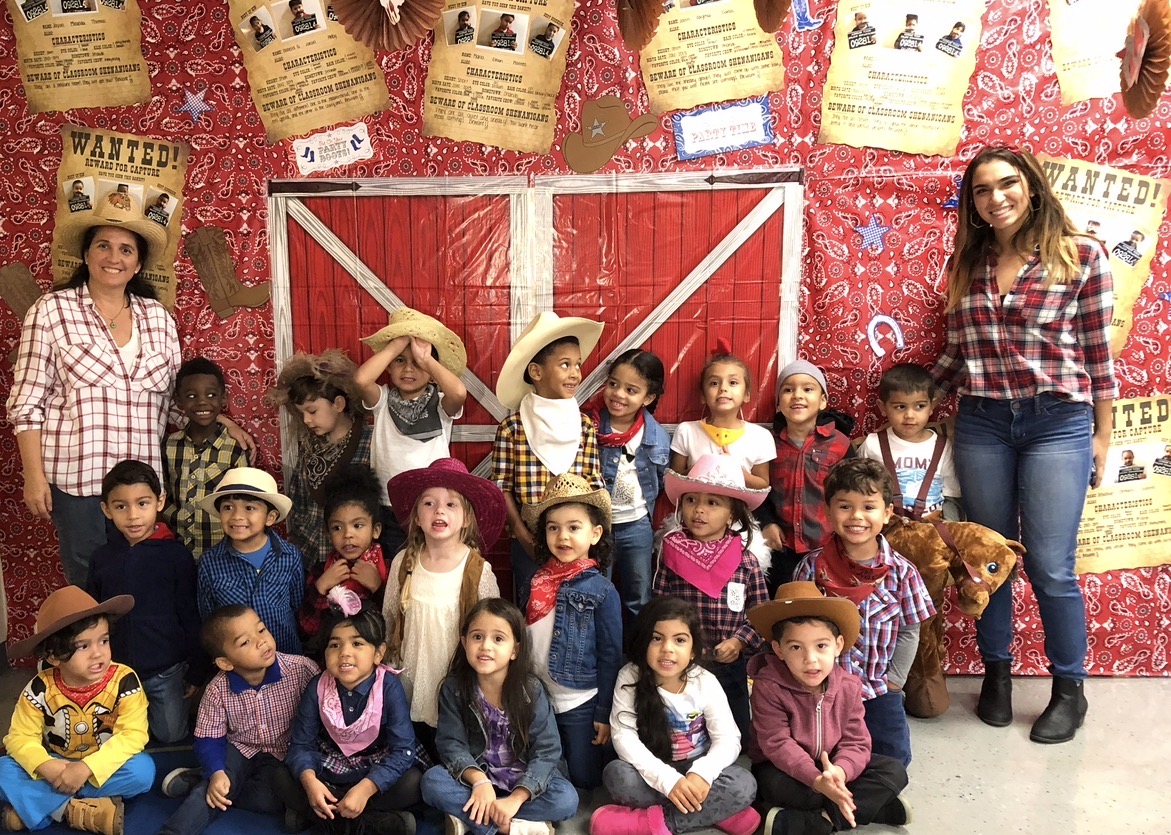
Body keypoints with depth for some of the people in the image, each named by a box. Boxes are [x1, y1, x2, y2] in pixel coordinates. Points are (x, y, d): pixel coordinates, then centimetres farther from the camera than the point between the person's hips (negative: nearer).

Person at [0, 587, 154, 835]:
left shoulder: (124, 681, -20)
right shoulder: (40, 689, -14)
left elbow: (133, 734, -24)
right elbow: (20, 737, -11)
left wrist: (86, 768, -33)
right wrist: (46, 766, -31)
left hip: (104, 768, -1)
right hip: (56, 768, 2)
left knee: (143, 770, -32)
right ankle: (76, 811, -27)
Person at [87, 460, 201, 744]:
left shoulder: (175, 554, -13)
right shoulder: (102, 557, -3)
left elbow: (190, 617, -7)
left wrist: (196, 671, -4)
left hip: (166, 670, -3)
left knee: (171, 734, 5)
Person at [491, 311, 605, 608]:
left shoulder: (585, 426, 0)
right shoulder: (512, 427, -9)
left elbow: (594, 483, 3)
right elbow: (501, 486, -6)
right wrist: (521, 531, -12)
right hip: (530, 541, -2)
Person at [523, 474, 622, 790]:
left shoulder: (602, 590, -13)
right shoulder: (537, 583, 0)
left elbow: (610, 656, -10)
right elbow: (526, 642, 9)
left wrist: (605, 713, -8)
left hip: (581, 705, -4)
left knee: (583, 781, 8)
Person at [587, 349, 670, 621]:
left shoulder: (658, 437, -6)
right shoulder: (588, 427, -14)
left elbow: (659, 485, 9)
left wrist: (645, 517, 6)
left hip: (637, 527, 2)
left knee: (639, 603, 16)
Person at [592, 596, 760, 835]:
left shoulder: (706, 683, -11)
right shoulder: (630, 678, -14)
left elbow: (728, 738, -11)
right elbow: (624, 735, -21)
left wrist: (702, 772, -32)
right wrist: (667, 779, -33)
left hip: (695, 770, 1)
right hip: (654, 774, 0)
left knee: (744, 785, -26)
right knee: (617, 775, -31)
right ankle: (719, 813, -24)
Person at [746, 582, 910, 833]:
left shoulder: (848, 686, -11)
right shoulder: (767, 686, -23)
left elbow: (855, 742, -13)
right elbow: (778, 744, -27)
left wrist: (839, 772, -37)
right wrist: (817, 780, -42)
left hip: (833, 768, 5)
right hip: (785, 769, -4)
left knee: (894, 772, -13)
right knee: (775, 785, -37)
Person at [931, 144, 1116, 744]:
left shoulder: (1080, 255, -2)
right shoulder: (966, 266, 8)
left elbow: (1099, 352, 0)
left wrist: (1103, 435, 1)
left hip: (1058, 424, -3)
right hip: (981, 424, 3)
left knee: (1050, 568, 0)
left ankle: (1069, 689, 22)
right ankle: (996, 675, 29)